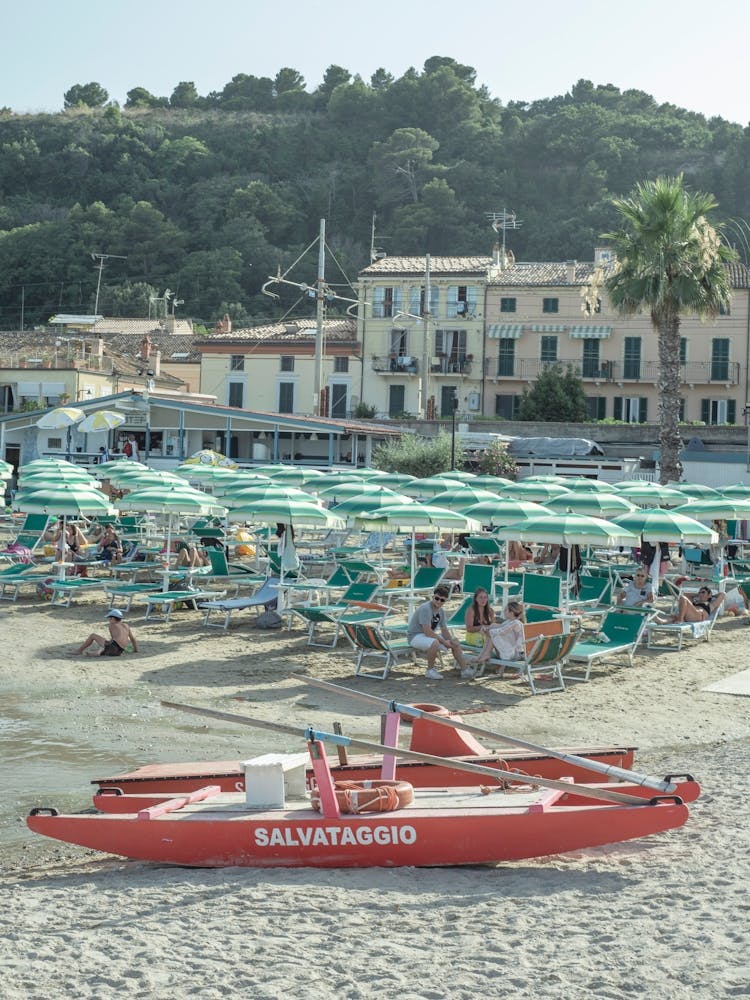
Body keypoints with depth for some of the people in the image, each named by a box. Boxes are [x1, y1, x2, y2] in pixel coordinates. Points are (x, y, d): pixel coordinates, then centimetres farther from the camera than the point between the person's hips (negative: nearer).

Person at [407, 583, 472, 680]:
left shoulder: (441, 610, 3)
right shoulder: (425, 608, -25)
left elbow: (444, 630, 11)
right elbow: (427, 632, -29)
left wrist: (452, 641, -8)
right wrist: (443, 642, -22)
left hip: (431, 636, 9)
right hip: (415, 636, -9)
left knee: (456, 643, 6)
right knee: (434, 643, -38)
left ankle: (464, 670, 11)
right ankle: (430, 671, -21)